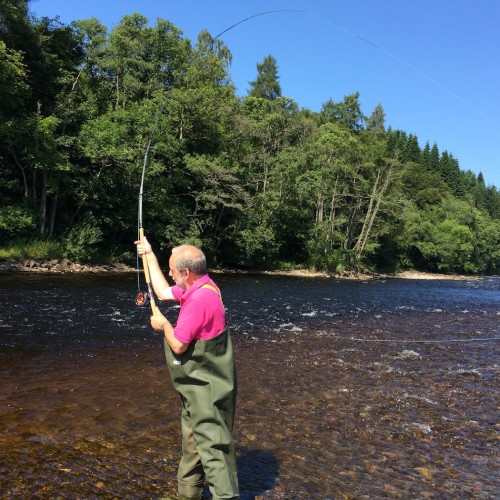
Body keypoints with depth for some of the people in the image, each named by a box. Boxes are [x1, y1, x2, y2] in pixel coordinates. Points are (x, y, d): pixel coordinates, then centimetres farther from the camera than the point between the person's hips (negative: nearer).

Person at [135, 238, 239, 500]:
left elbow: (178, 345, -24)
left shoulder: (199, 298, -27)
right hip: (199, 384, 10)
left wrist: (163, 324, -4)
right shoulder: (199, 287, 3)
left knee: (212, 446, -3)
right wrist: (150, 256, 21)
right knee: (193, 440, 23)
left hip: (206, 388, -10)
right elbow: (163, 292, 18)